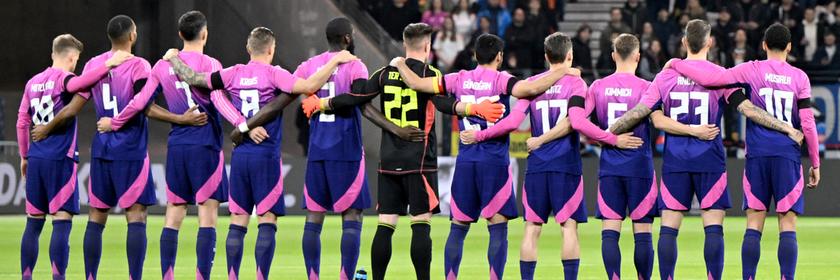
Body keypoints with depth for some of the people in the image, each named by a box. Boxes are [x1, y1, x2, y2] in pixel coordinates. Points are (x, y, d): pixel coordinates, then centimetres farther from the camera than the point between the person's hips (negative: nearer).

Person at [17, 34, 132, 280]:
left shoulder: (32, 83, 13)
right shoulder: (65, 78, -7)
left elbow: (22, 122, 14)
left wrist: (24, 156, 21)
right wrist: (108, 65, -28)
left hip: (35, 158, 6)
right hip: (60, 158, -6)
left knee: (34, 222, 10)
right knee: (62, 221, -6)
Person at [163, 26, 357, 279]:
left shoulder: (233, 74, 5)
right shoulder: (273, 74, -7)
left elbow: (192, 78, 10)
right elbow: (309, 86, -20)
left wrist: (173, 58, 28)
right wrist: (335, 61, -11)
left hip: (240, 156, 4)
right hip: (266, 156, -4)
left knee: (238, 221, 7)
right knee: (268, 220, -2)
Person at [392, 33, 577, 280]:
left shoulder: (459, 80, 6)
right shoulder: (501, 81, -5)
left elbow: (415, 83, 5)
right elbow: (531, 88, -22)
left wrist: (400, 64, 24)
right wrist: (562, 72, -10)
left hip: (465, 159, 4)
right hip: (495, 160, -4)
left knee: (458, 227, 9)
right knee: (498, 228, -2)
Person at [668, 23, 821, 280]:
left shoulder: (752, 70, 1)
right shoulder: (799, 77, 3)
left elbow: (709, 78, -8)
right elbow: (808, 124, 1)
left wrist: (676, 64, 6)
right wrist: (815, 164, 8)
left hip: (757, 155, 1)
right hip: (788, 156, -1)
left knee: (753, 225, 3)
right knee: (787, 226, -2)